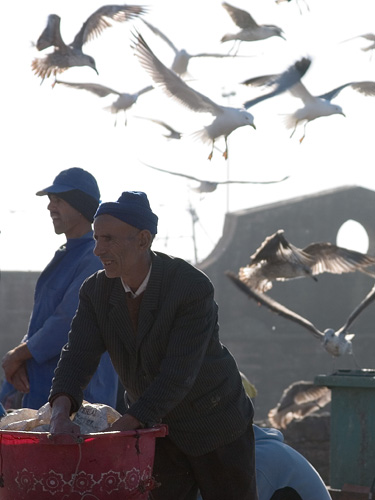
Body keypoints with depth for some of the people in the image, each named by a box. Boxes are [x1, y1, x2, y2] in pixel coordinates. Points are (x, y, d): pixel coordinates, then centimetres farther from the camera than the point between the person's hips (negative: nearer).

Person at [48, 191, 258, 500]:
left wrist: (118, 431, -40)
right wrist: (60, 414, -40)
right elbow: (78, 358, -19)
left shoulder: (194, 288, -28)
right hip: (157, 428, 4)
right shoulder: (97, 292, -10)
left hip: (215, 425, -4)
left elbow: (177, 376, -32)